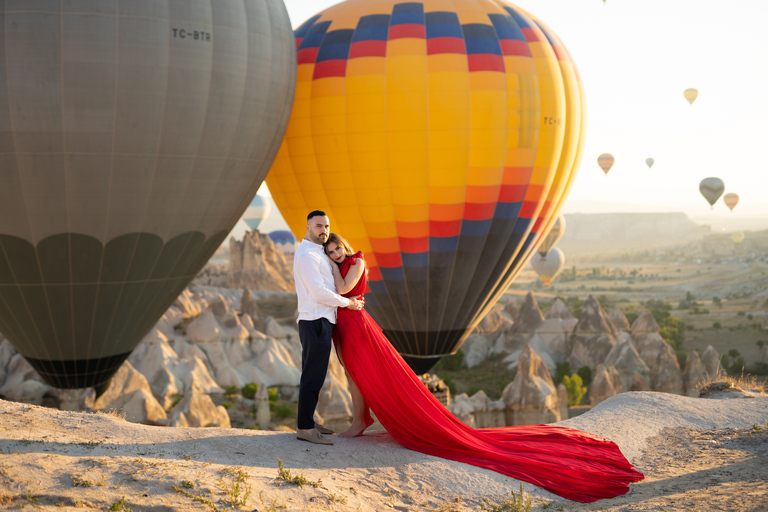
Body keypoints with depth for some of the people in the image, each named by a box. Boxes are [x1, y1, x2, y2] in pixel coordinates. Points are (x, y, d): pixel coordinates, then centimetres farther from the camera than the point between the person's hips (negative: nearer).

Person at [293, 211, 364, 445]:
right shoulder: (306, 254, -12)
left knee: (314, 374, 14)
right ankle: (305, 428, -7)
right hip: (315, 321, -10)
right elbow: (319, 293, -18)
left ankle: (308, 422, 21)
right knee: (313, 376, -9)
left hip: (322, 321, 10)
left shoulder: (318, 253, 20)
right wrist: (347, 302, -7)